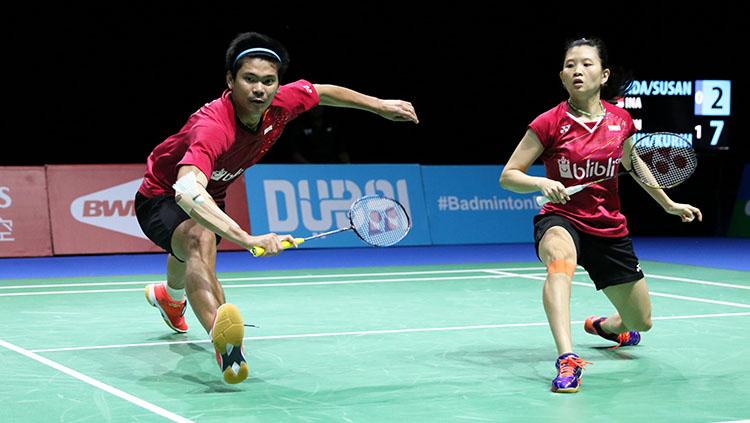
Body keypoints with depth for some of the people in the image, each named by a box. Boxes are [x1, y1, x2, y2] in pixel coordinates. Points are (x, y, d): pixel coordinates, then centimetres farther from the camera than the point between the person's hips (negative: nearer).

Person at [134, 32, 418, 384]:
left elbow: (323, 92, 1)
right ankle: (222, 342, -59)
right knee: (200, 238, -42)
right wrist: (246, 238, -73)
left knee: (191, 258, 38)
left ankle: (169, 296, 74)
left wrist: (380, 105, 6)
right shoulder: (213, 127, -44)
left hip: (210, 198, 8)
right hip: (161, 199, -8)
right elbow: (187, 191, -61)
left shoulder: (279, 104, -23)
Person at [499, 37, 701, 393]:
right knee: (561, 260, -43)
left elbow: (633, 164, 19)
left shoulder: (620, 121, -2)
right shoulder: (549, 124, -13)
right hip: (561, 220, -4)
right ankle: (567, 360, -50)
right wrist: (543, 183, -29)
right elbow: (508, 176, -10)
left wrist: (669, 204, 26)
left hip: (610, 230, 5)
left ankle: (603, 325, 50)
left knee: (641, 322, 13)